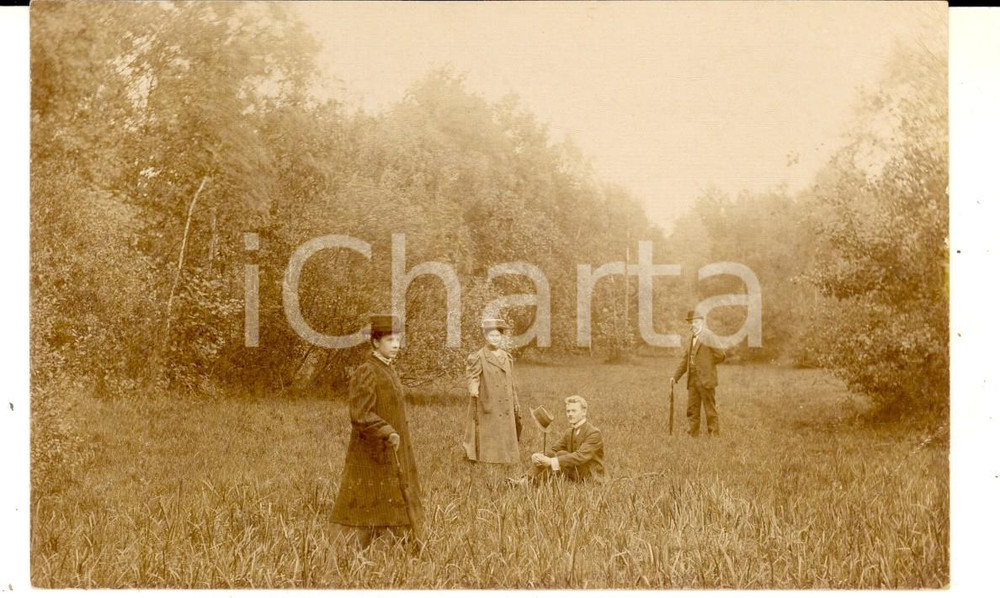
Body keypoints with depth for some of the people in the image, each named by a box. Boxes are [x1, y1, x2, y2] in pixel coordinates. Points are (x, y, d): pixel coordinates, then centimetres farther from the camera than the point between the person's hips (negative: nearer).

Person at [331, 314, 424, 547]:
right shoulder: (366, 373, -16)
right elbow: (360, 415, -22)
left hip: (391, 452, 9)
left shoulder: (389, 371, 13)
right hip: (372, 453, -9)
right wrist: (387, 433, -29)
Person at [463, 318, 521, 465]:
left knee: (505, 437, 7)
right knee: (487, 436, -5)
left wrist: (515, 403, 15)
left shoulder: (507, 358, 12)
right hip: (487, 405, -5)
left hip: (505, 407, 5)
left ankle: (504, 459, 15)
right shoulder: (479, 357, -4)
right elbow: (472, 376, -14)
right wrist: (473, 389, -35)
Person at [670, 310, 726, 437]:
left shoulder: (708, 337, -8)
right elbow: (685, 360, 18)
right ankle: (692, 435, 14)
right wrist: (675, 376, 9)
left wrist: (706, 364, -2)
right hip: (692, 381, 8)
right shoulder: (691, 340, 17)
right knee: (692, 410, 9)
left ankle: (714, 435, 4)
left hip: (706, 380, -7)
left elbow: (721, 355, -12)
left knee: (710, 410, -1)